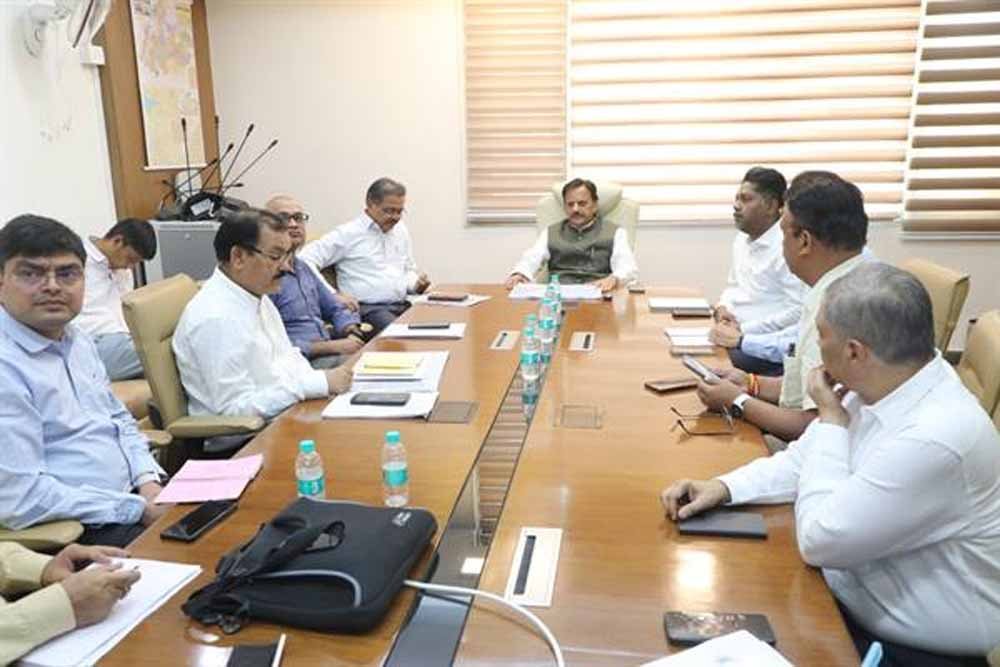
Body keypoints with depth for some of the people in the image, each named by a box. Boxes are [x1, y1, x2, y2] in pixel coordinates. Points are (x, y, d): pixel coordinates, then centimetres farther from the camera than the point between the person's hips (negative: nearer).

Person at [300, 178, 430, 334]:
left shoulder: (401, 230, 20)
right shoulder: (348, 233, 0)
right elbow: (306, 260, -7)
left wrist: (417, 284, 7)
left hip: (403, 306, 6)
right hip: (368, 308, -6)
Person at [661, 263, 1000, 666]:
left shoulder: (937, 438, -32)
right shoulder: (873, 388, -6)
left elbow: (819, 540, -26)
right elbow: (805, 459, 7)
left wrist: (831, 418, -20)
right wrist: (723, 487, -8)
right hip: (847, 597, 7)